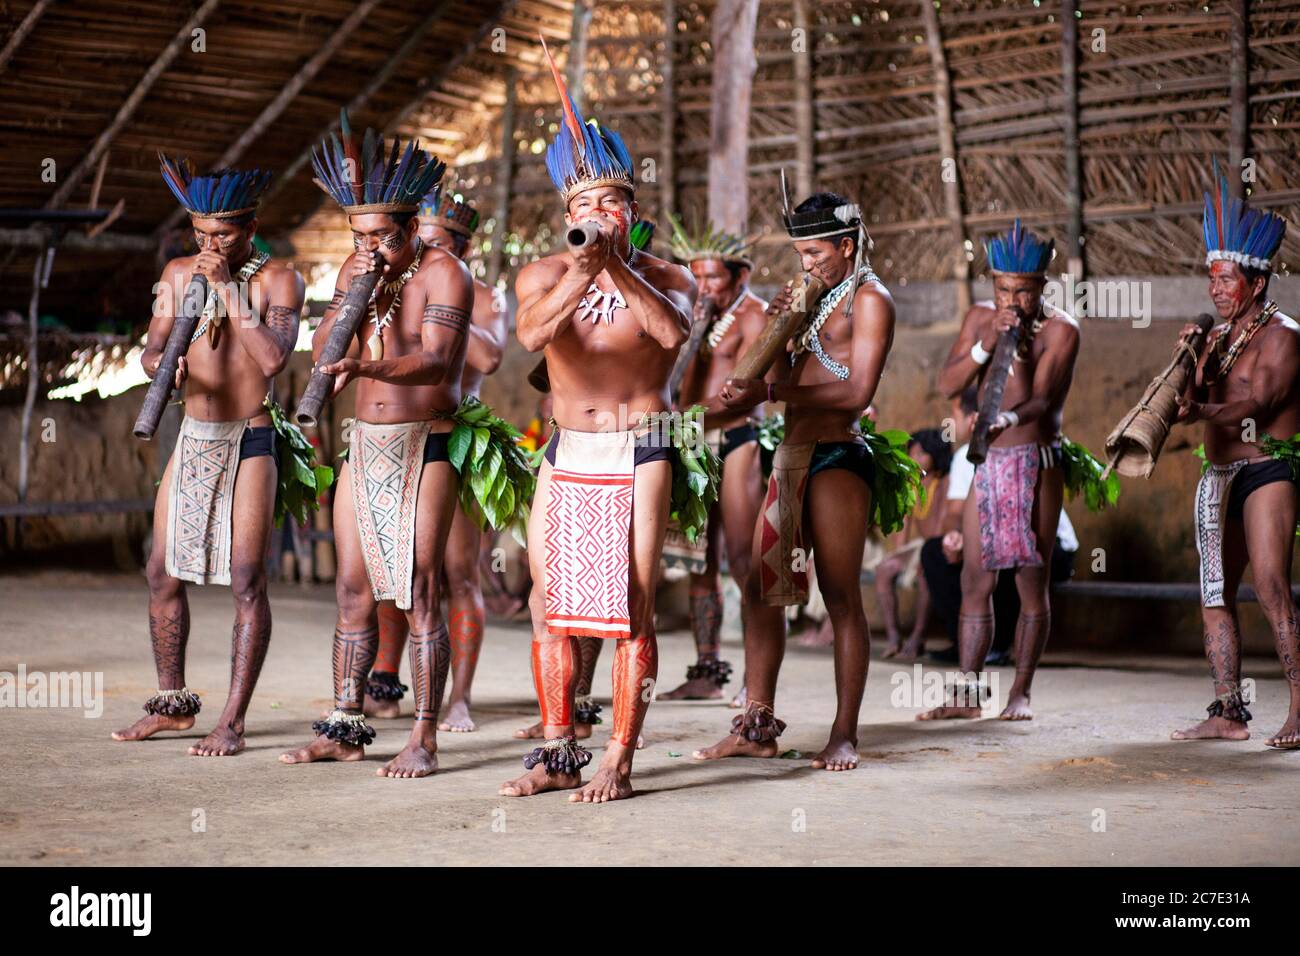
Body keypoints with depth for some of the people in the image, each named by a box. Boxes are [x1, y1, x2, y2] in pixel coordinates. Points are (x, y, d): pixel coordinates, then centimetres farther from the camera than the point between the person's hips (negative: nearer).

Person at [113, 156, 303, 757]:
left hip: (249, 441, -5)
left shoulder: (278, 280, -7)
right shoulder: (179, 274, 8)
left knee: (247, 579, -9)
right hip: (193, 437, 6)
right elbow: (152, 350, 5)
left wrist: (228, 290, -19)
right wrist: (163, 363, -19)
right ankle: (172, 704, 22)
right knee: (163, 573, 8)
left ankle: (232, 722, -4)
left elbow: (273, 358, -22)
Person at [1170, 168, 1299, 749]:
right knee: (1214, 594, 6)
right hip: (1220, 474, 8)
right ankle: (1227, 713, 10)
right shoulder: (1218, 336, 16)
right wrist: (1192, 359, -7)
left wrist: (1204, 413, -34)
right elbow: (1196, 403, 9)